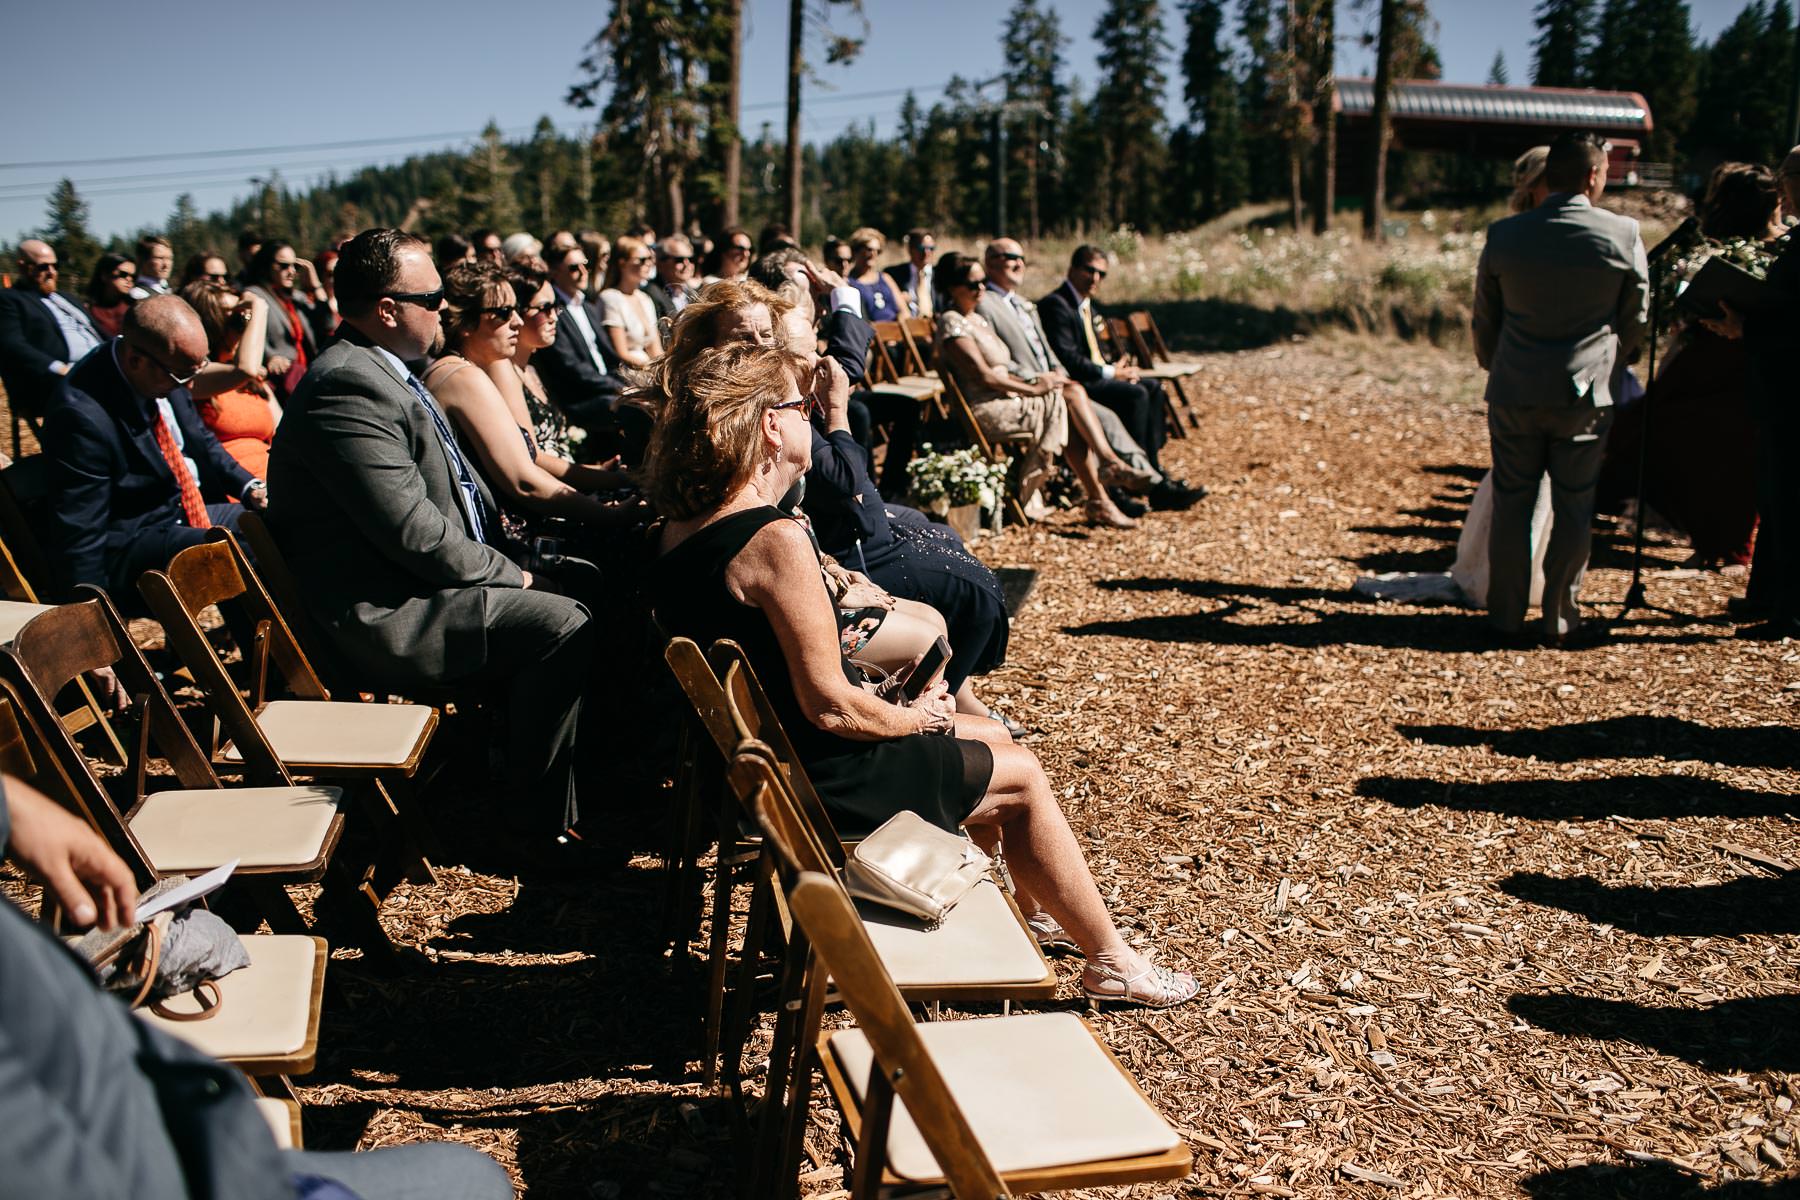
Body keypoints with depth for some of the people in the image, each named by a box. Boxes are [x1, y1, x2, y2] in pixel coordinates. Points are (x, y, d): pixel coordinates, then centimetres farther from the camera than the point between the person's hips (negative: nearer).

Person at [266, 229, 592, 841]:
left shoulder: (384, 373, 12)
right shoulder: (349, 387, -22)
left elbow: (451, 493, 20)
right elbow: (416, 533, -25)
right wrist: (508, 573, -12)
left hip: (409, 588, 11)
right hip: (379, 619, -11)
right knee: (562, 626, -20)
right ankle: (540, 823, -6)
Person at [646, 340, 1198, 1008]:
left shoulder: (679, 531, -1)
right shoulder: (775, 540, -29)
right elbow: (831, 705, -24)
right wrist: (913, 718, -7)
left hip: (759, 756, 9)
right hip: (820, 782, -9)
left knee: (994, 740, 24)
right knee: (1022, 778, 10)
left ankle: (1034, 903, 41)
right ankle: (1110, 961, 25)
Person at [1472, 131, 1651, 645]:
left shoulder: (1503, 235, -3)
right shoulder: (1623, 235, -5)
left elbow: (1483, 319, 8)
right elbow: (1636, 319, 7)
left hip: (1514, 393, 1)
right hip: (1585, 394, -1)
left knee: (1511, 506, 9)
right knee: (1573, 510, 8)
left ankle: (1506, 617, 15)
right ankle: (1560, 619, 13)